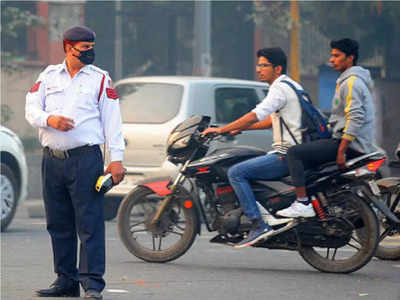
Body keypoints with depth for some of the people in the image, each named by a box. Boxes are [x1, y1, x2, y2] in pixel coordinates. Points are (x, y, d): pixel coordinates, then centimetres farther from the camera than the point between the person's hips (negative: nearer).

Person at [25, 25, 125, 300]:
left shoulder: (100, 79, 5)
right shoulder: (49, 76, 13)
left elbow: (112, 120, 1)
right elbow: (31, 109, 8)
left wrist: (117, 158, -6)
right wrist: (49, 119, -15)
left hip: (85, 158, -4)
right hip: (52, 160, 4)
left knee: (89, 223, -8)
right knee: (58, 224, 9)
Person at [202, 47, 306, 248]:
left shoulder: (280, 88, -12)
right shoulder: (291, 86, 21)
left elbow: (255, 116, -22)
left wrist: (222, 130, -18)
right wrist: (239, 128, 26)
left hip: (286, 155, -11)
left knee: (236, 173, -17)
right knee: (246, 169, 25)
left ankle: (258, 226, -24)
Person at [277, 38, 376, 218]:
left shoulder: (351, 82, -13)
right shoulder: (348, 80, 20)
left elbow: (355, 118, -23)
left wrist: (341, 151, -26)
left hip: (351, 144, -11)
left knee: (295, 153, -18)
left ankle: (302, 204, -23)